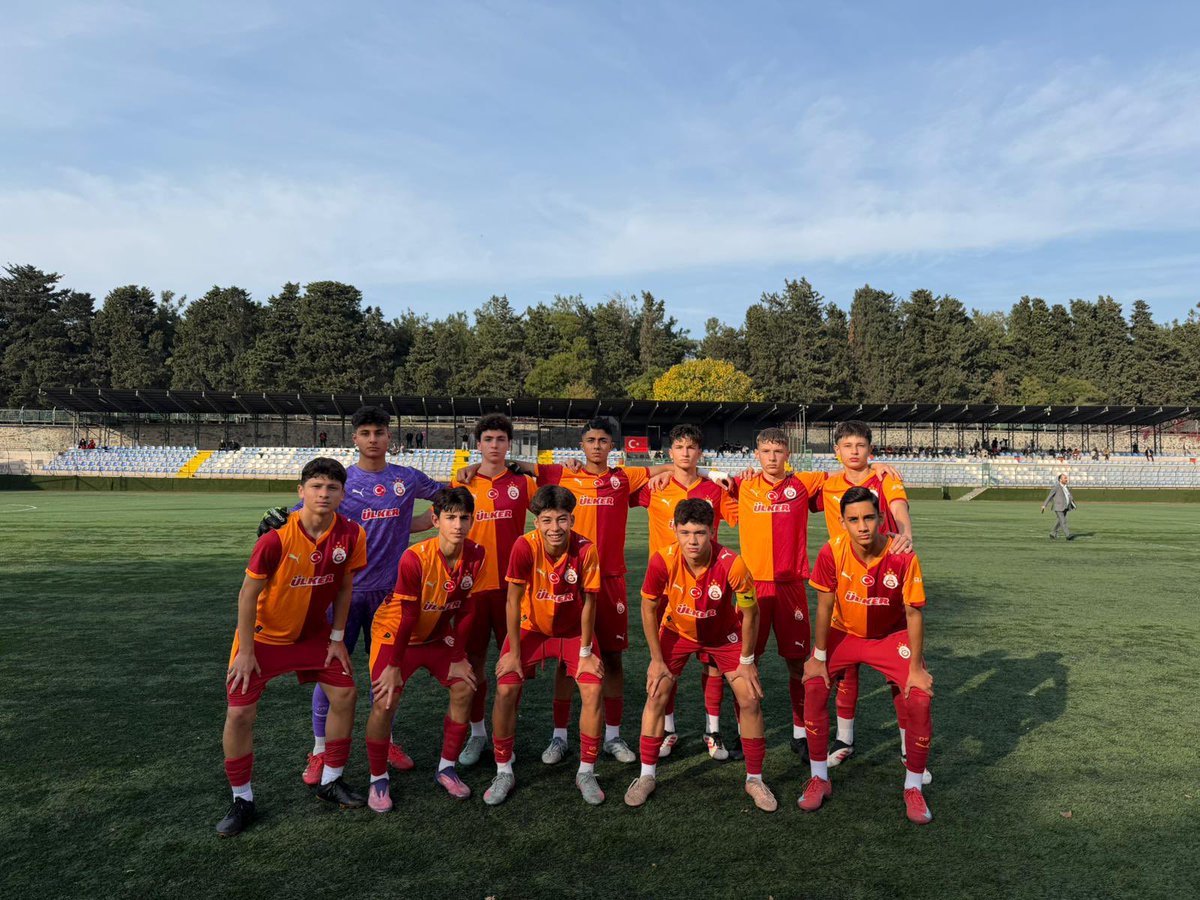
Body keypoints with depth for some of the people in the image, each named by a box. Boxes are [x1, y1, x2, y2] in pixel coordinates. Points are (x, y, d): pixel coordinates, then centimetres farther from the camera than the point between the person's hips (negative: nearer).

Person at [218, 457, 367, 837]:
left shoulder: (351, 534, -17)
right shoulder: (277, 538, -28)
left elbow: (344, 588, -3)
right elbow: (248, 594, -18)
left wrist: (337, 638, -1)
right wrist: (246, 651, -14)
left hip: (313, 632, 4)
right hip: (263, 634, -3)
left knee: (345, 694, 1)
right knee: (239, 713, -6)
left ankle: (331, 781, 22)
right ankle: (242, 800, 16)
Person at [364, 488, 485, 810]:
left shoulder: (476, 556, -17)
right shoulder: (415, 558, -30)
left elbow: (466, 611, -9)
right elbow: (407, 617, -23)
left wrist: (458, 658, -5)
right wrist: (394, 665, -17)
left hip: (438, 636, 5)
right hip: (394, 633, -4)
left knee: (464, 688, -3)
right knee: (385, 701, -15)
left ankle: (446, 768, 15)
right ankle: (378, 779, 7)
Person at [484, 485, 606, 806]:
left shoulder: (586, 550, -25)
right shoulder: (525, 547, -26)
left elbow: (588, 603, -14)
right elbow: (514, 601, -17)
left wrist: (585, 653, -9)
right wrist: (513, 653, -13)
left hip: (573, 631, 0)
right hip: (531, 628, 0)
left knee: (593, 691, -14)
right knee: (505, 690, -14)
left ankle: (586, 773, 8)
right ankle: (504, 773, 8)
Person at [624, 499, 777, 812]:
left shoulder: (732, 565, -34)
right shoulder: (662, 560, -31)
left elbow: (750, 613, -17)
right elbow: (649, 608, -13)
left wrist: (746, 661, -8)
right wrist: (657, 659, -9)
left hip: (723, 634, 0)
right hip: (677, 631, 1)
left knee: (750, 700, -4)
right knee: (656, 695, -6)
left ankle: (755, 780, 17)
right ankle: (647, 776, 13)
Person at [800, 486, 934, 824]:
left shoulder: (903, 557, -26)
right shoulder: (831, 553, -24)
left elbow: (913, 613, -16)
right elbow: (824, 608, -13)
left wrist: (916, 667, -13)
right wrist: (818, 658, -8)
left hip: (891, 636, 0)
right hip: (843, 632, 1)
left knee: (919, 698, -16)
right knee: (813, 686, -15)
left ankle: (913, 788, 8)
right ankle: (820, 779, 5)